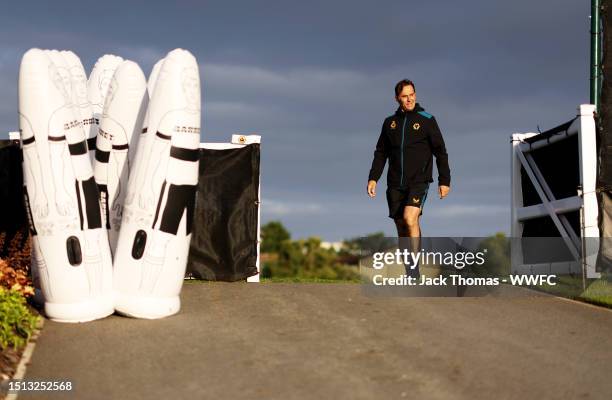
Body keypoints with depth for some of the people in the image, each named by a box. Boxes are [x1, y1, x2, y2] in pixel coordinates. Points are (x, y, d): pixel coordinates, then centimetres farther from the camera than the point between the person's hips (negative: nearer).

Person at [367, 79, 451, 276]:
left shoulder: (426, 120, -1)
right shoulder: (390, 122, 10)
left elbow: (440, 152, 1)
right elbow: (381, 153, 15)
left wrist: (444, 180, -3)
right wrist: (373, 178, 5)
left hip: (419, 181, -4)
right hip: (395, 184, 4)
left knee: (410, 219, -24)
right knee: (401, 227, 6)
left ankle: (414, 266, -15)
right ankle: (411, 276, 16)